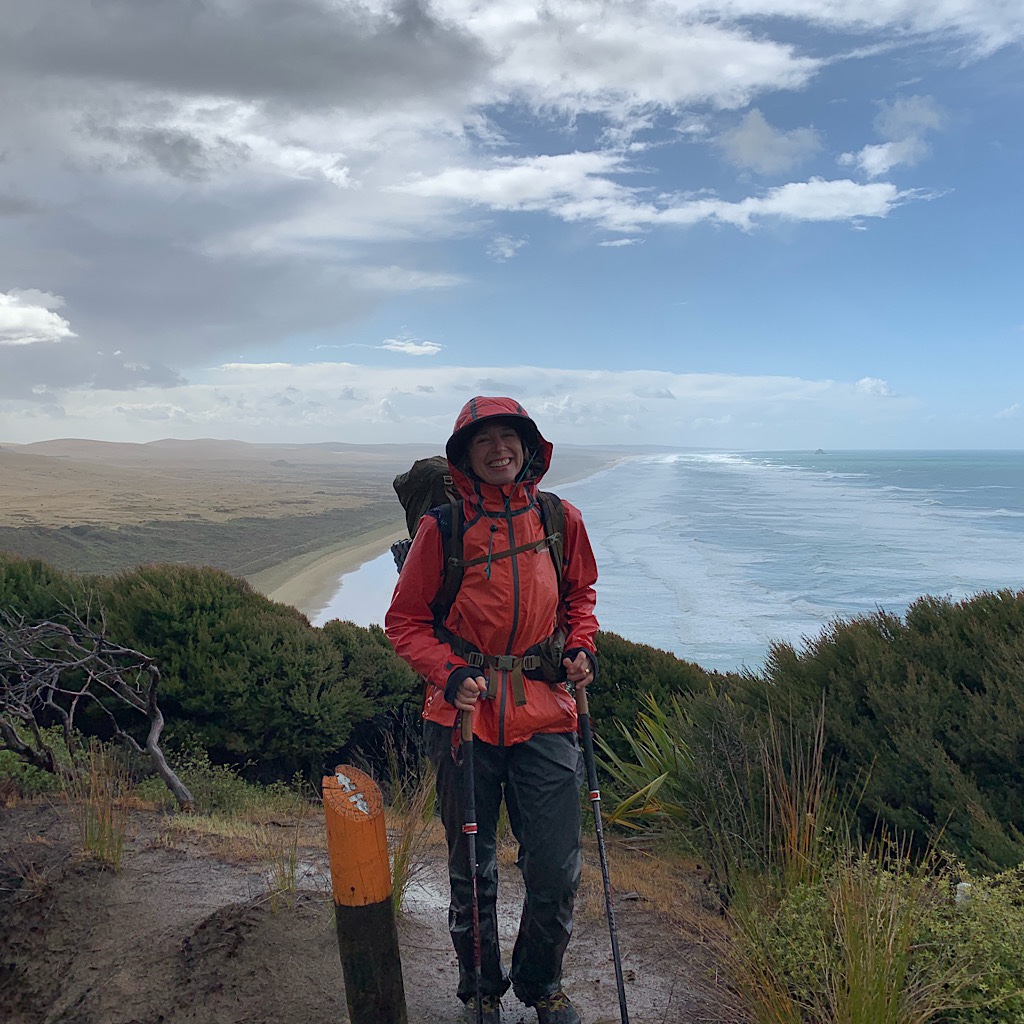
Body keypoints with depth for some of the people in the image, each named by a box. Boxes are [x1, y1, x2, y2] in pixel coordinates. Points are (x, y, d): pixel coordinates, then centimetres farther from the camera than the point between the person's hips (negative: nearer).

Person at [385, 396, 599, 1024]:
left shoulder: (560, 519, 2)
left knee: (557, 872, 5)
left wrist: (580, 648, 2)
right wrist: (451, 675, -13)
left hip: (544, 712, 2)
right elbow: (405, 621, 2)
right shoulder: (443, 525, -6)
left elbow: (581, 593, 19)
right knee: (472, 869, 14)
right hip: (465, 714, -1)